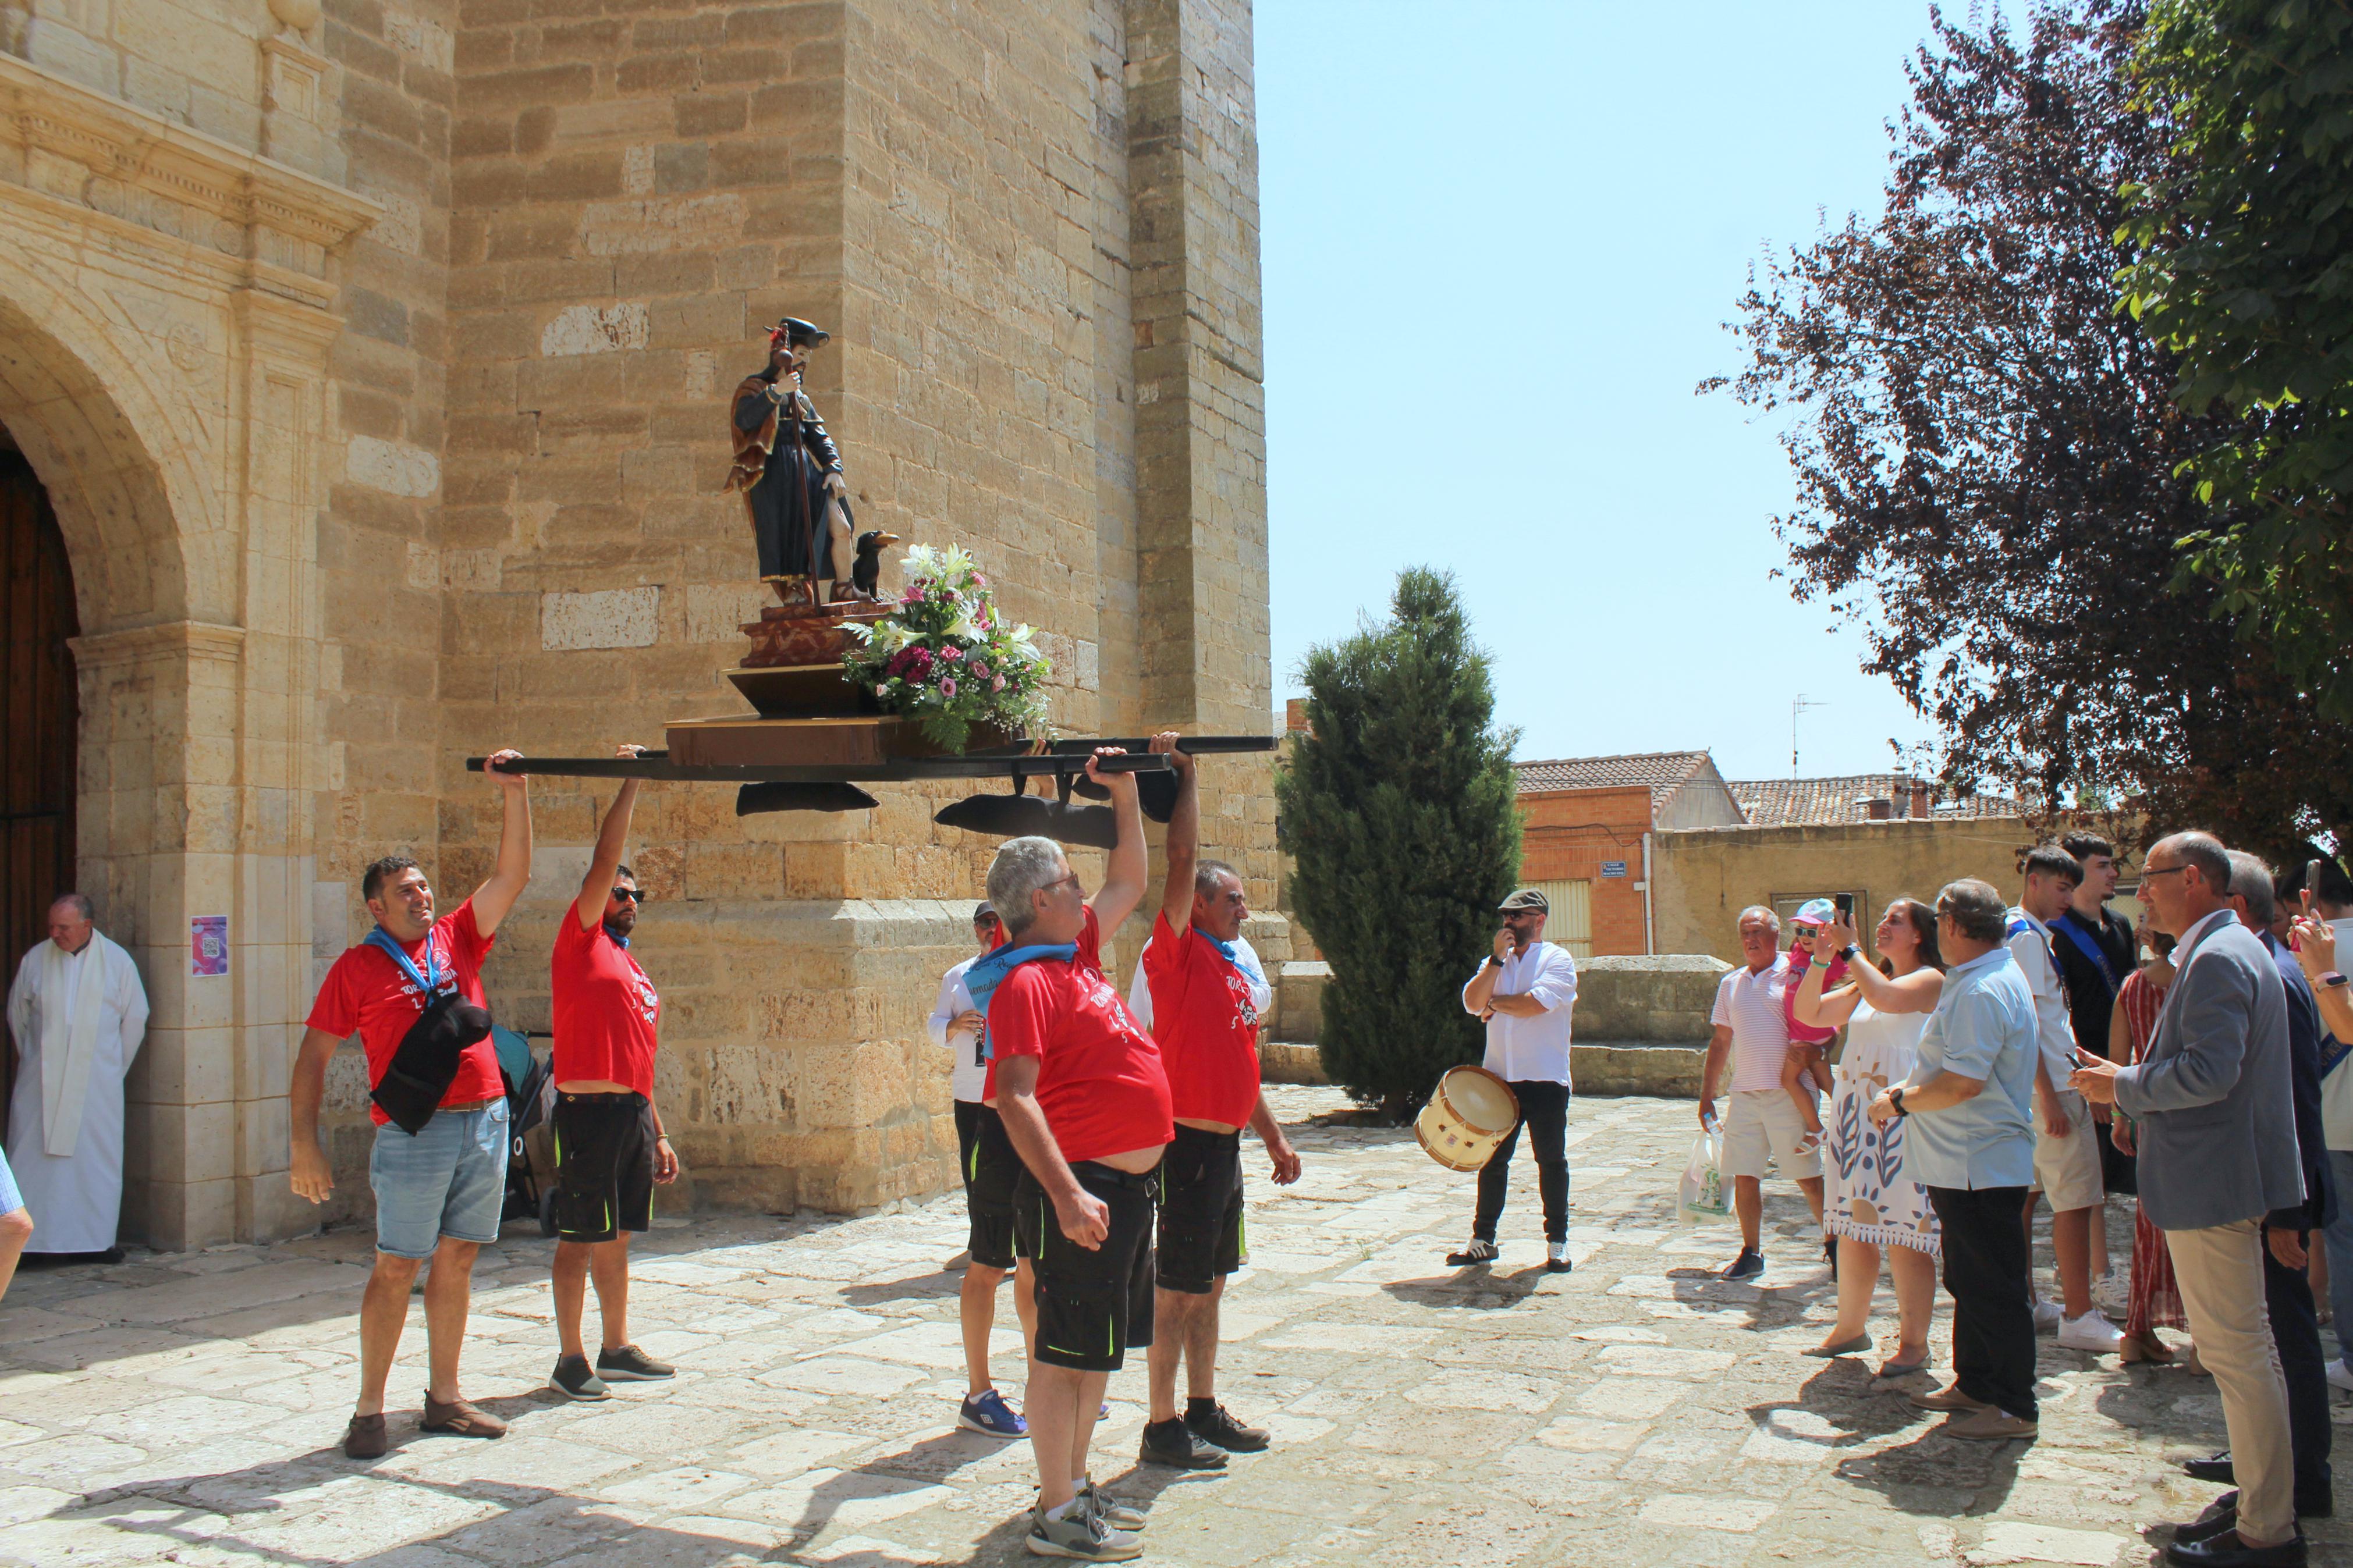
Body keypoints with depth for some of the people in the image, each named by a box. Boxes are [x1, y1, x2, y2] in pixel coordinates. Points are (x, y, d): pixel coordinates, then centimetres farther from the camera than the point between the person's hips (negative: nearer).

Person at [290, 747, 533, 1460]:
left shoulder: (456, 939, 11)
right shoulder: (358, 967, 1)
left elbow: (511, 876, 5)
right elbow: (313, 1055, 2)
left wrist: (515, 796, -4)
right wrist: (305, 1145, -5)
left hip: (485, 1121, 4)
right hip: (413, 1133, -4)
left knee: (456, 1262, 11)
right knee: (396, 1268, -1)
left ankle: (444, 1397, 20)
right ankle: (369, 1410, 10)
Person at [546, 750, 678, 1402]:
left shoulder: (634, 970, 20)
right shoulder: (580, 944, 0)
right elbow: (603, 863, -11)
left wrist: (659, 1134, 20)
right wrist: (630, 785, -10)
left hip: (633, 1114, 8)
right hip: (590, 1111, -7)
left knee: (616, 1236, 14)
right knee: (580, 1238, -1)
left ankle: (616, 1350, 23)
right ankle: (570, 1359, 7)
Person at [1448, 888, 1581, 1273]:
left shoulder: (1557, 960, -3)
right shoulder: (1495, 962, 14)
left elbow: (1535, 1003, -19)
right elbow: (1473, 1002, -3)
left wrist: (1495, 1002, -3)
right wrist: (1498, 958, -9)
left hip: (1545, 1079, -5)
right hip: (1499, 1077, 5)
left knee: (1551, 1161, 4)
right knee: (1491, 1159, 9)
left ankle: (1557, 1242, 14)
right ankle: (1483, 1239, 18)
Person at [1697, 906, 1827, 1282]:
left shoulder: (1795, 975, -2)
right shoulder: (1731, 983, 14)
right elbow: (1721, 1041, 19)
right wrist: (1706, 1094, 17)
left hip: (1788, 1093, -5)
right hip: (1744, 1095, 5)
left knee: (1809, 1177, 0)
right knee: (1744, 1177, 5)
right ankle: (1751, 1253, 17)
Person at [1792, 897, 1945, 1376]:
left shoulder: (1930, 980, -3)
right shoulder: (1864, 984, 19)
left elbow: (1887, 997, -23)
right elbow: (1809, 1013, 13)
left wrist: (1850, 950, -16)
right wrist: (1821, 958, 2)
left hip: (1902, 1116, -7)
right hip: (1853, 1115, 7)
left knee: (1905, 1232, -4)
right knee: (1852, 1227, 12)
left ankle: (1913, 1341, 4)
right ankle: (1851, 1328, 23)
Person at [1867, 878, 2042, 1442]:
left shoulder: (1982, 992, -22)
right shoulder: (1982, 980, 13)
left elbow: (1963, 1083, -28)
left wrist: (1899, 1102, -15)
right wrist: (1908, 1089, 13)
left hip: (1979, 1167, -11)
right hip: (1967, 1164, 11)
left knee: (1993, 1287, -1)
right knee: (1970, 1281, 19)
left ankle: (2013, 1407, 9)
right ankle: (1974, 1384, 30)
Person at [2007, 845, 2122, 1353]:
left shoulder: (2027, 933, 17)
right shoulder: (2028, 936, -15)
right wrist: (2049, 1097, -22)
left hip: (2035, 1085, 10)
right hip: (2049, 1083, -10)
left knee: (2026, 1192, 13)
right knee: (2075, 1199, -6)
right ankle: (2079, 1318, -2)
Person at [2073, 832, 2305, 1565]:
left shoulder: (2217, 959, -18)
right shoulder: (2230, 949, 16)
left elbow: (2209, 1072, -26)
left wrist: (2124, 1086, -14)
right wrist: (2129, 1078, 13)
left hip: (2212, 1183, -11)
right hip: (2222, 1177, 11)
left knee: (2236, 1353, -3)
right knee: (2245, 1349, 18)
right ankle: (2262, 1499, 28)